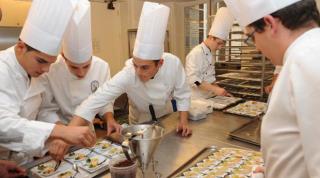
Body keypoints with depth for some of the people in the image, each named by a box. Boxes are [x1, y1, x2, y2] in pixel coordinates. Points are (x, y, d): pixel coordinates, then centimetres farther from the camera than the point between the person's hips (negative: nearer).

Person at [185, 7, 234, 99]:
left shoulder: (209, 54, 10)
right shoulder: (196, 53, -17)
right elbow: (193, 80, -24)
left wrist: (220, 91, 3)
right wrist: (215, 89, -25)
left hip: (208, 97, 9)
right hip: (196, 99, -8)